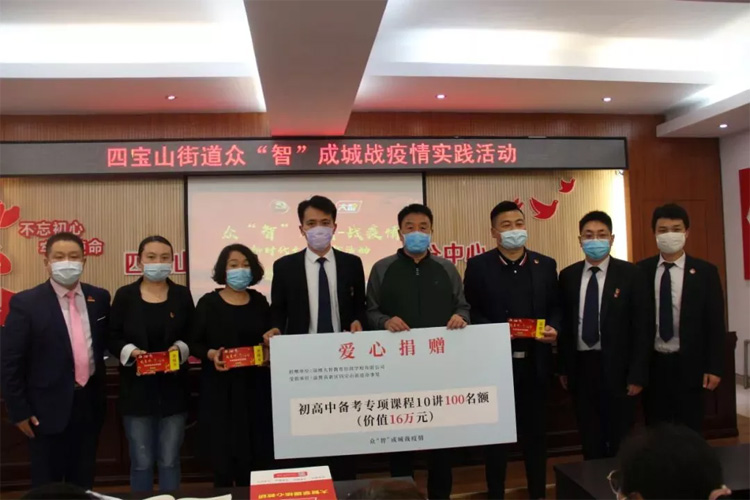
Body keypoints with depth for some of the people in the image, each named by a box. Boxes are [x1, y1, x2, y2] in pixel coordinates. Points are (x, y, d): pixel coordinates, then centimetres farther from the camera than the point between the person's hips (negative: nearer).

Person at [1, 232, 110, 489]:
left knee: (83, 481, 18)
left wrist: (98, 383, 10)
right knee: (47, 485, 12)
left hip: (90, 402, 4)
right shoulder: (26, 302, -11)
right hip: (49, 407, -3)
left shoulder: (99, 297, 1)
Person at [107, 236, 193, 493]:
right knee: (141, 462, 8)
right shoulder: (125, 295, 0)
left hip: (172, 389, 1)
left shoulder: (182, 295, 3)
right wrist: (130, 351, -18)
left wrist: (181, 347, -14)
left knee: (170, 460, 11)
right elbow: (112, 338, 1)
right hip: (137, 390, -1)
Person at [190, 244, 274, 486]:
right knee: (223, 452, 3)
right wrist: (211, 354, -20)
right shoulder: (208, 303, -2)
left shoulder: (259, 301, 8)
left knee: (256, 452, 6)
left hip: (255, 386, 3)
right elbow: (194, 343, -2)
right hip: (220, 388, -3)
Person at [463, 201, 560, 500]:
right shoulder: (478, 265, -2)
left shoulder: (546, 265, 6)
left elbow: (556, 307, 9)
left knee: (534, 431, 15)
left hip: (534, 362, 2)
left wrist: (554, 327, -11)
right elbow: (470, 311, -4)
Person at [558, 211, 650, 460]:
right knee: (589, 440, 13)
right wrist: (563, 368, 7)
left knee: (621, 441, 9)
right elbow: (564, 323, 8)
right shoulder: (568, 276, 5)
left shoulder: (630, 274, -4)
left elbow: (640, 326, -6)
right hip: (581, 366, 3)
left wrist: (637, 374, -10)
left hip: (616, 366, -3)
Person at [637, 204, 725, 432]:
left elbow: (715, 324, -2)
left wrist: (714, 367, -6)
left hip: (689, 364, -1)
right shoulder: (641, 270, 0)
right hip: (652, 364, 1)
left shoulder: (705, 272, -2)